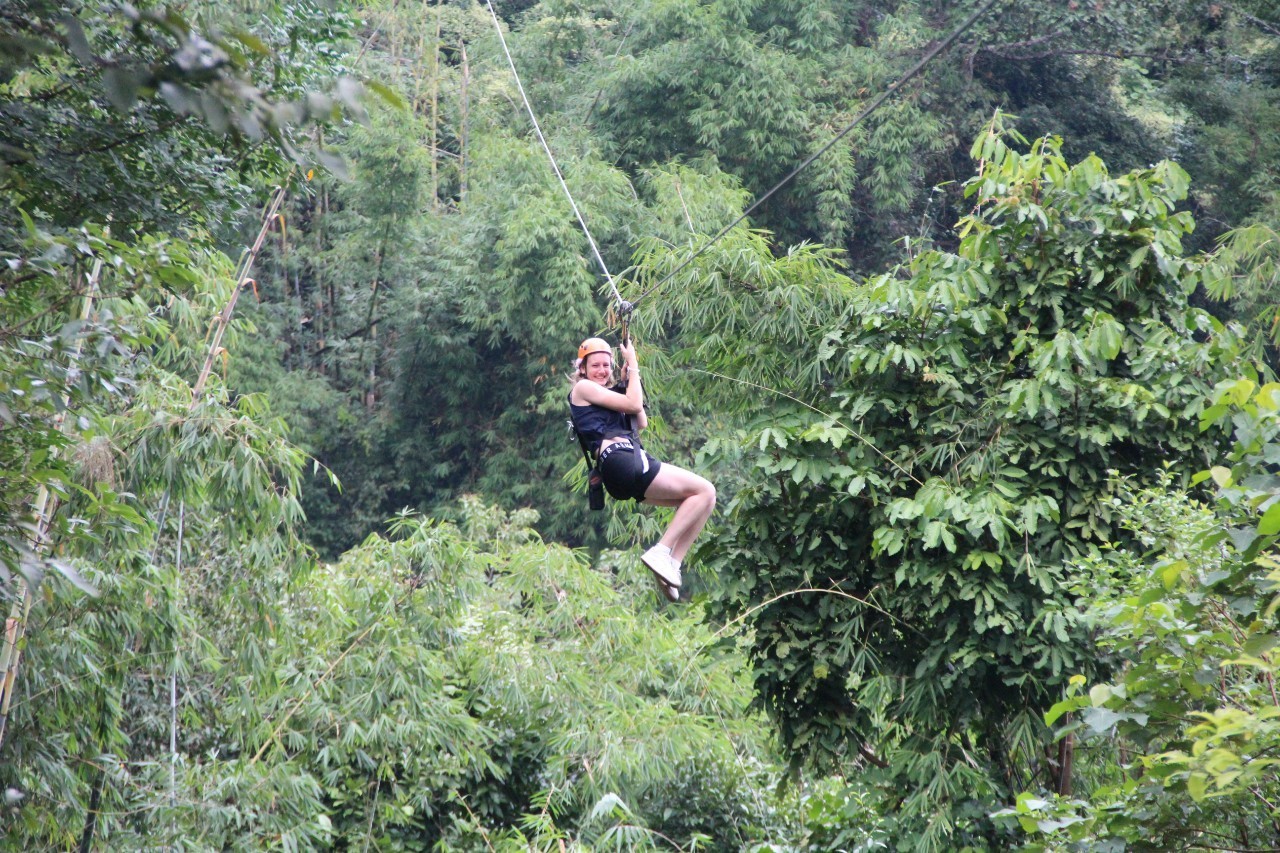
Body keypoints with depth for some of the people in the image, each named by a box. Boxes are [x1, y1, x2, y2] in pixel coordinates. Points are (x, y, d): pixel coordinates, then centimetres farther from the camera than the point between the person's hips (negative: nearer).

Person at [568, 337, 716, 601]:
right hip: (620, 459, -9)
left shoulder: (606, 394, 30)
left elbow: (641, 422, 21)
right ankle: (661, 553, -14)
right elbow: (634, 404, -4)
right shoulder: (583, 388, 3)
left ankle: (671, 564, -1)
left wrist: (629, 375, 20)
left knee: (703, 497, 10)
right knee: (705, 491, -9)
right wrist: (633, 363, 6)